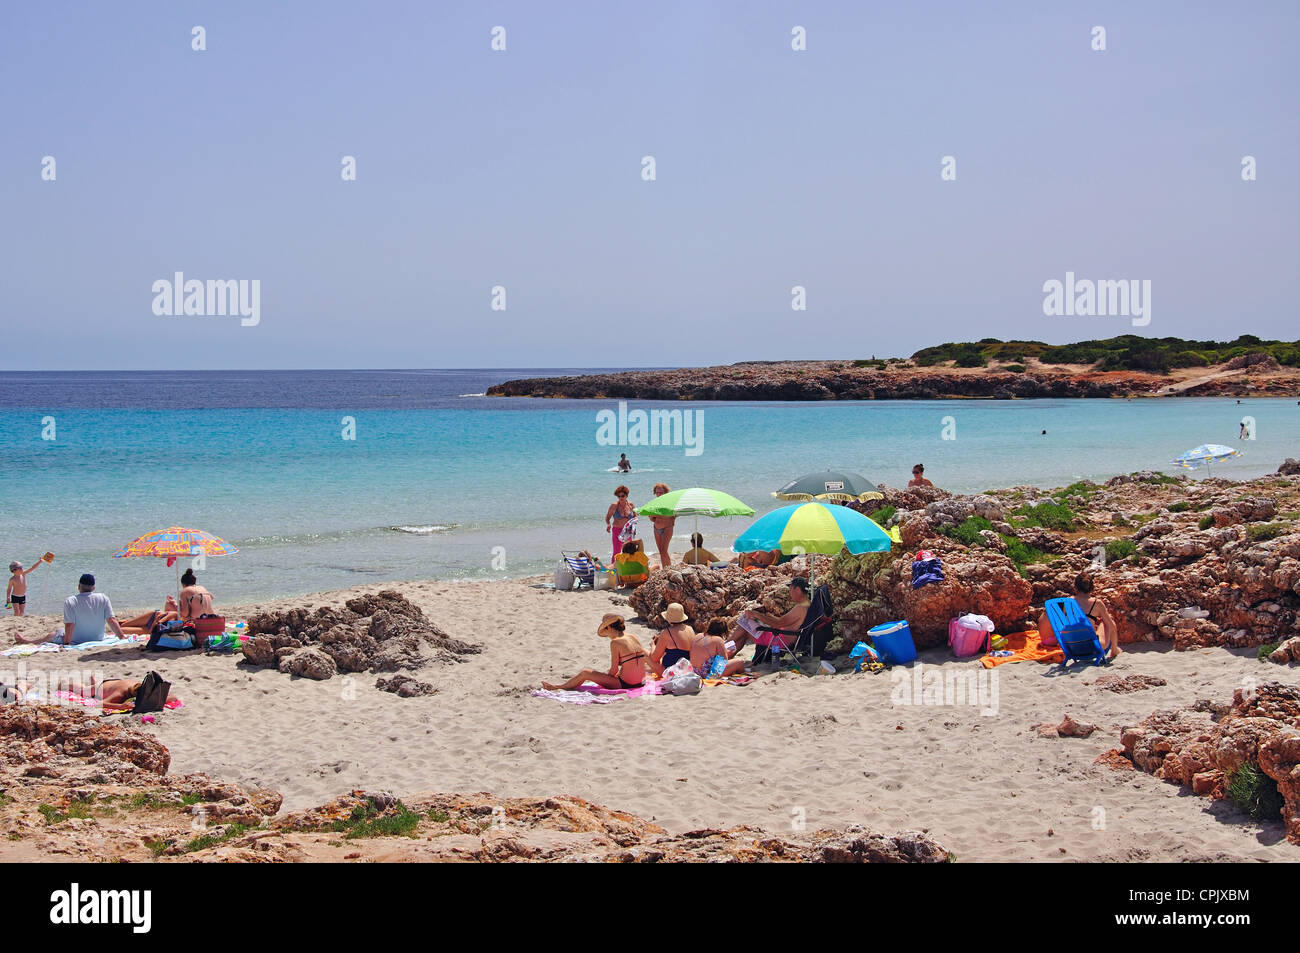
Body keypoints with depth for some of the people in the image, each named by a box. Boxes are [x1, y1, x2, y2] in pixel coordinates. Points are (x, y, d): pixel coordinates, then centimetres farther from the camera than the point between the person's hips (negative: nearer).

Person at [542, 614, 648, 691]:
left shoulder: (615, 642, -13)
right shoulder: (634, 638, 7)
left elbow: (613, 671, -12)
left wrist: (607, 675, 10)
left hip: (626, 684, -8)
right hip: (640, 682, 8)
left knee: (585, 673, 4)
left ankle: (557, 687, 23)